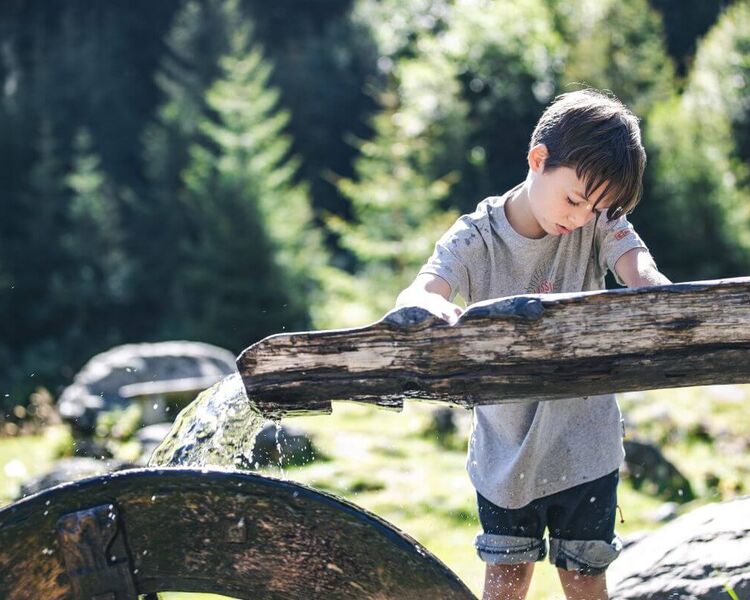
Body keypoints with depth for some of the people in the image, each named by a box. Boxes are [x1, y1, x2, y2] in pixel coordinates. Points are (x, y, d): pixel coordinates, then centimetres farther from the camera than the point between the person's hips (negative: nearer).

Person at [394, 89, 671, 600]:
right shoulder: (477, 238, -12)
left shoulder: (600, 222, -8)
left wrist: (653, 289, -51)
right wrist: (430, 304, -52)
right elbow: (413, 296, -26)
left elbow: (639, 268, -25)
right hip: (505, 445, 0)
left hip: (584, 446, 0)